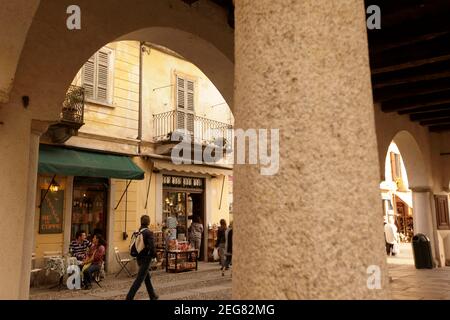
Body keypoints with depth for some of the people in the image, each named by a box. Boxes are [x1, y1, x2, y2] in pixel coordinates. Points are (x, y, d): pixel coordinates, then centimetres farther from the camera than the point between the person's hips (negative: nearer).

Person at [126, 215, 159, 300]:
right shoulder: (148, 232, -16)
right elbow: (152, 246, -21)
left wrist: (137, 254, 13)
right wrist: (154, 255, -5)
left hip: (139, 258, 8)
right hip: (146, 258, -8)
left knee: (147, 277, 20)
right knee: (139, 279, -2)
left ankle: (152, 296, 32)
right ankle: (129, 297, -6)